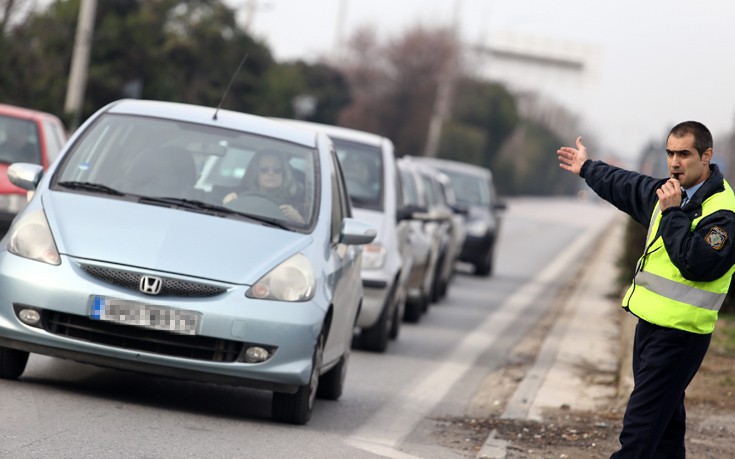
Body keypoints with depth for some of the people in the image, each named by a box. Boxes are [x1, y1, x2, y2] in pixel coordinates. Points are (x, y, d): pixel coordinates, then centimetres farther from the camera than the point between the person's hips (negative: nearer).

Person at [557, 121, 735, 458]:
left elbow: (697, 264, -27)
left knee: (640, 426, -13)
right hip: (650, 324, 9)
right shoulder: (670, 191, 12)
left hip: (679, 335, -9)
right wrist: (587, 168, 45)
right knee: (666, 421, 17)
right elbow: (627, 188, 31)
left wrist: (672, 213, -21)